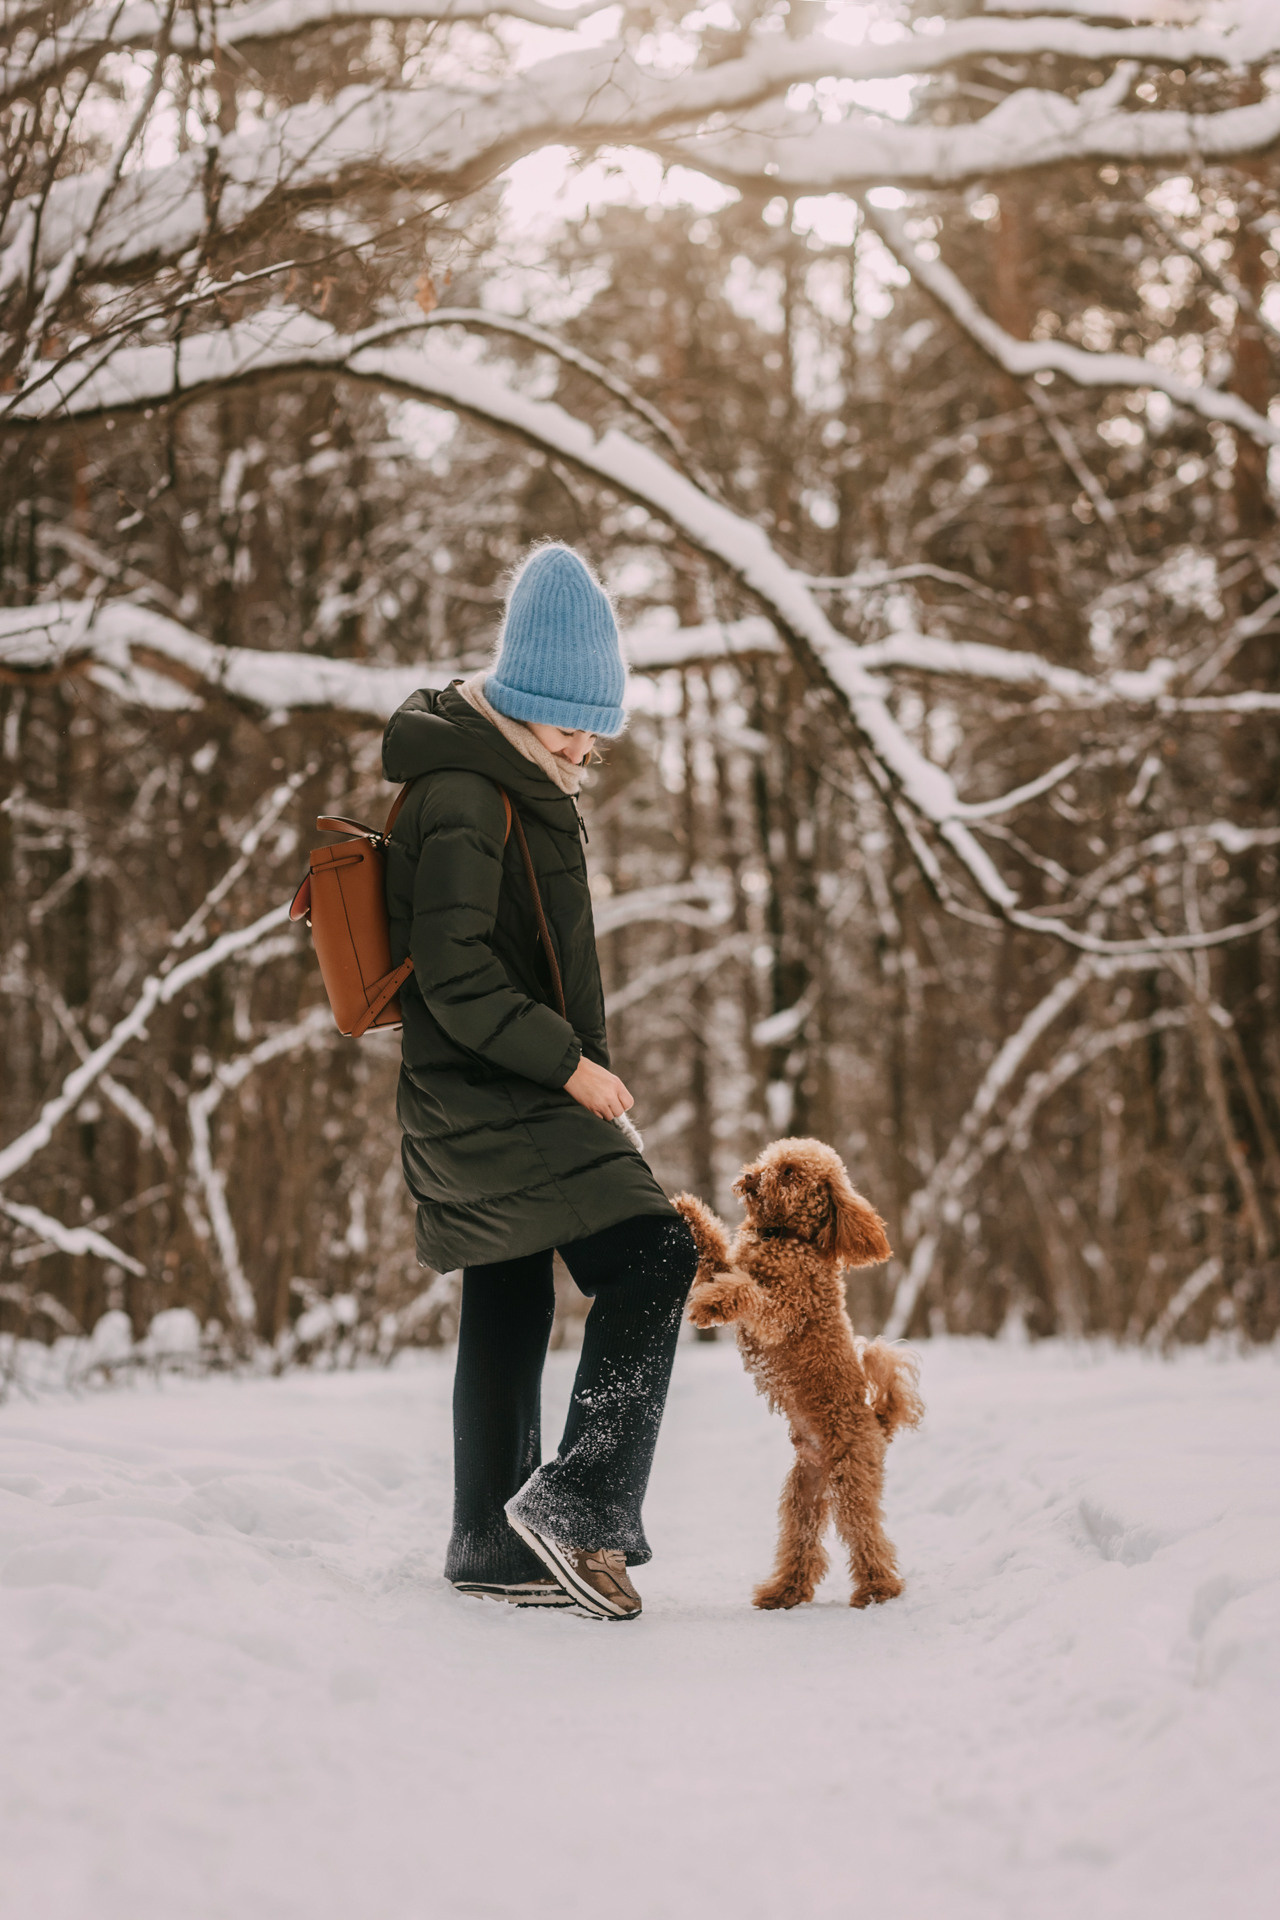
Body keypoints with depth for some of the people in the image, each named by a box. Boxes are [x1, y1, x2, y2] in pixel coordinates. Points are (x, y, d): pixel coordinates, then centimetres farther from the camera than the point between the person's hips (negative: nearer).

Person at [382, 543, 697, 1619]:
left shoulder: (511, 784, 16)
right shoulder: (466, 797, -16)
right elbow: (456, 975, -22)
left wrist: (563, 1060, 24)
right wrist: (568, 1060, -20)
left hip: (493, 1099, 11)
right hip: (497, 1100, -11)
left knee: (510, 1310, 14)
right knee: (653, 1256, -17)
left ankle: (493, 1548, 22)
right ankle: (582, 1501, -16)